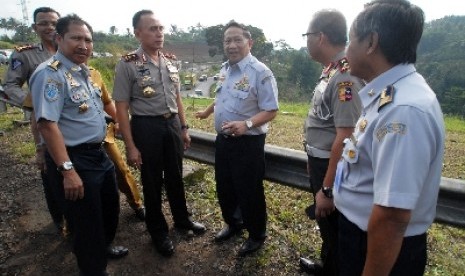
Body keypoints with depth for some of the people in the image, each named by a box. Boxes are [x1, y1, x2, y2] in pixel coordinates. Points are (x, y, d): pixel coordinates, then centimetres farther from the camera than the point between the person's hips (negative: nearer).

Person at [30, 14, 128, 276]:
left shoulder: (82, 71, 10)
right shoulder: (50, 73, -18)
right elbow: (47, 124, -26)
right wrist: (68, 170, -28)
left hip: (98, 154, 9)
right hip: (75, 159, -9)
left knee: (111, 206, 25)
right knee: (87, 220, 8)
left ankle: (104, 246, 50)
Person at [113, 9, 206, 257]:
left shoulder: (169, 61, 6)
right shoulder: (127, 64, -12)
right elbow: (121, 108, -12)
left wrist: (184, 128, 13)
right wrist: (130, 146, -14)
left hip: (172, 124, 5)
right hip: (146, 127, -5)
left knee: (175, 177, 19)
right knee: (152, 181, 11)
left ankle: (182, 219, 42)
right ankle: (158, 231, 33)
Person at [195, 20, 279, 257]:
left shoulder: (260, 72, -17)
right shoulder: (224, 69, 8)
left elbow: (270, 111, -20)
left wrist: (246, 124, -34)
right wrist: (207, 112, 39)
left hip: (248, 143, -8)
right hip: (223, 140, 8)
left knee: (249, 192, 6)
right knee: (224, 187, 20)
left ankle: (256, 236, 30)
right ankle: (233, 224, 44)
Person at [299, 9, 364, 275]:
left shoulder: (345, 77, -25)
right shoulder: (331, 71, 5)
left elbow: (345, 138, -29)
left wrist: (327, 189, -25)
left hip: (332, 167, -10)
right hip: (320, 161, 10)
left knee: (333, 227, 13)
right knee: (324, 222, 28)